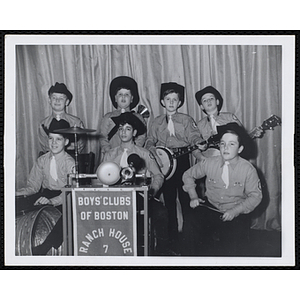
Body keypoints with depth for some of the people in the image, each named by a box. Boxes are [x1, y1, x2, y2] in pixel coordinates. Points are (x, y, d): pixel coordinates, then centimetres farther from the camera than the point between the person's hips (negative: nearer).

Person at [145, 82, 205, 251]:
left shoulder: (186, 120, 5)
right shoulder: (157, 122, 13)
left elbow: (195, 138, -7)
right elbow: (150, 142, 8)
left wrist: (201, 154, -27)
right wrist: (155, 154, -12)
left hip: (183, 162, -2)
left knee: (187, 199, -3)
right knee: (169, 202, 6)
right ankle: (173, 237, 16)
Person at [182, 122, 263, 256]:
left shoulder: (248, 169, -7)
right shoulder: (209, 163, -1)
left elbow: (255, 196, -4)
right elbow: (188, 175, 15)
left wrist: (235, 211, -16)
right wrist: (193, 197, 2)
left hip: (236, 214, -2)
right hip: (210, 208, 2)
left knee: (231, 243, -26)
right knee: (190, 232, -23)